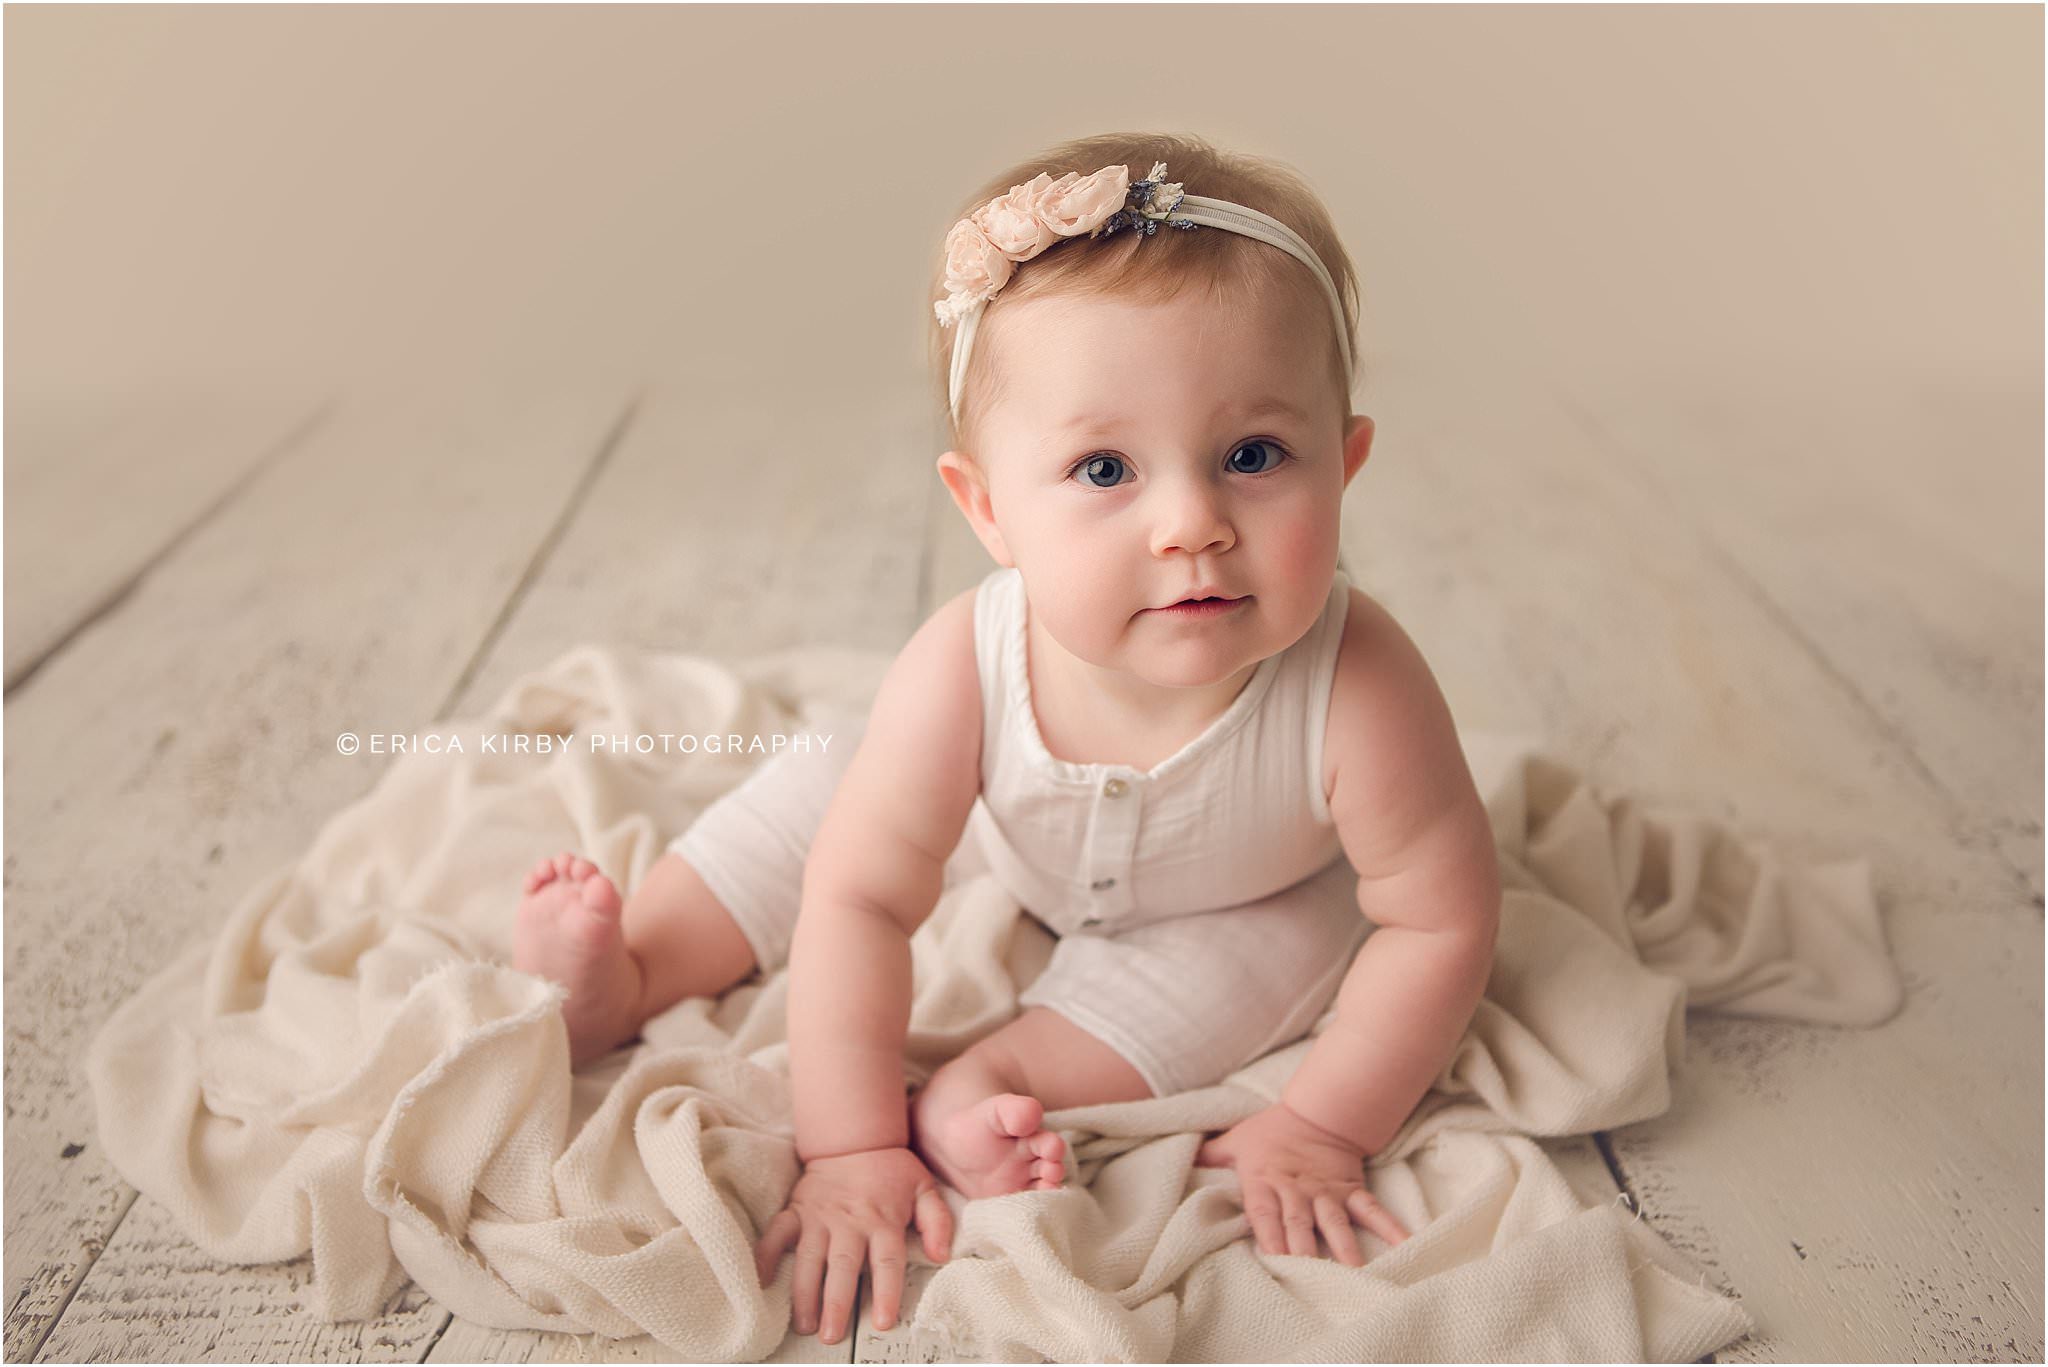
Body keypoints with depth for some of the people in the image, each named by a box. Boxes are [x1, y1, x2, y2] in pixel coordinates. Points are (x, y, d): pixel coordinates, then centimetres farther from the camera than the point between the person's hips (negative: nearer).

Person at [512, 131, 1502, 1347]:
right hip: (999, 833, 1)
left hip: (1244, 892, -1)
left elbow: (1444, 921, -30)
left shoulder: (1358, 693, -44)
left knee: (1273, 938, -27)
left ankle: (987, 1089, -21)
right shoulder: (964, 676, -42)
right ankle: (624, 969, 9)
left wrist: (1321, 1130, -29)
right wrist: (851, 1148, -30)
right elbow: (862, 898, -31)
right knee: (825, 792, -2)